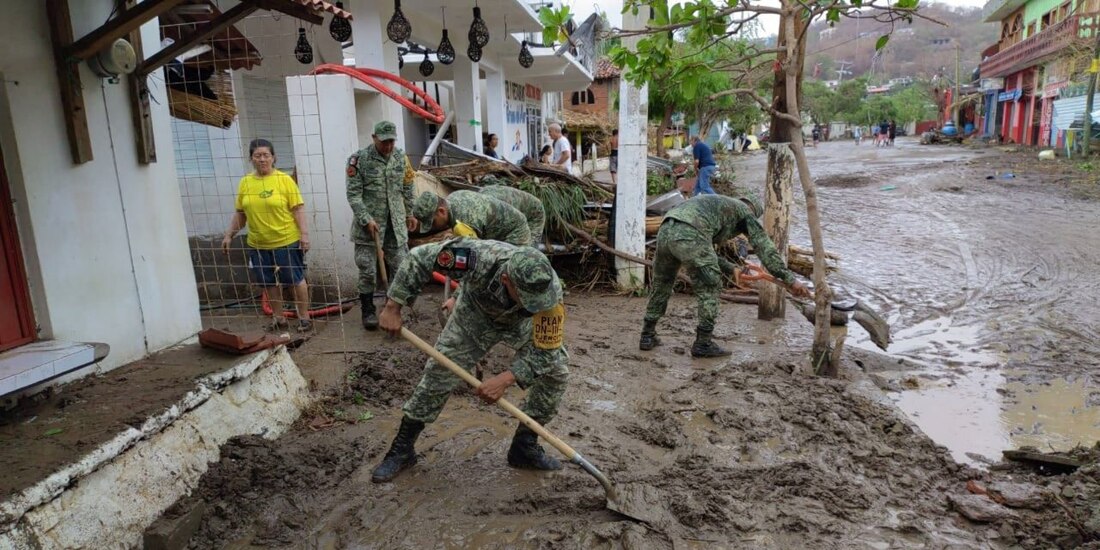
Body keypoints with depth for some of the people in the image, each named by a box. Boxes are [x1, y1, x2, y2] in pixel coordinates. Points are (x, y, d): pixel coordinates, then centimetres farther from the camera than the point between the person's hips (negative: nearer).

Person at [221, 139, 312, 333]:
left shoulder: (284, 179, -6)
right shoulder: (245, 182, 6)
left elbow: (298, 209, -8)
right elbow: (240, 213, 13)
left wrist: (304, 234, -14)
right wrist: (229, 235, 10)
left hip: (287, 241, -4)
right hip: (258, 244, 4)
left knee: (295, 280, 4)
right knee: (270, 283, 13)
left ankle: (304, 317, 17)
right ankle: (279, 318, 27)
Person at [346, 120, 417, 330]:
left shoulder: (401, 158, 5)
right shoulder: (359, 159, -9)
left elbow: (407, 190, 14)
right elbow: (353, 195, -10)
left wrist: (410, 214, 16)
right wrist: (367, 219, -16)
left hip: (396, 225, 4)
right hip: (368, 226, -4)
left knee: (401, 269, 6)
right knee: (368, 271, 2)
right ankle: (368, 311, 17)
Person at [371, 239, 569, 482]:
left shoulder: (550, 290, -39)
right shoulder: (478, 257, -43)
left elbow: (546, 350, -30)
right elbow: (419, 257, -29)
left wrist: (506, 379, -42)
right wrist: (393, 307, -29)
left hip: (521, 324, 1)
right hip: (475, 315, -1)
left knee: (556, 370, -11)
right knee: (439, 373, -5)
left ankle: (524, 446, 6)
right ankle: (402, 449, 14)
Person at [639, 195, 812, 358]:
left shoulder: (713, 205, 42)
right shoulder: (745, 211, 22)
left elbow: (704, 252, 39)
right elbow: (765, 247, 12)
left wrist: (730, 269, 37)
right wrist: (789, 280, 12)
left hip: (665, 231, 8)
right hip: (689, 236, -7)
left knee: (661, 285, 23)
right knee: (709, 288, 7)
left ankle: (647, 336, 29)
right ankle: (703, 343, 12)